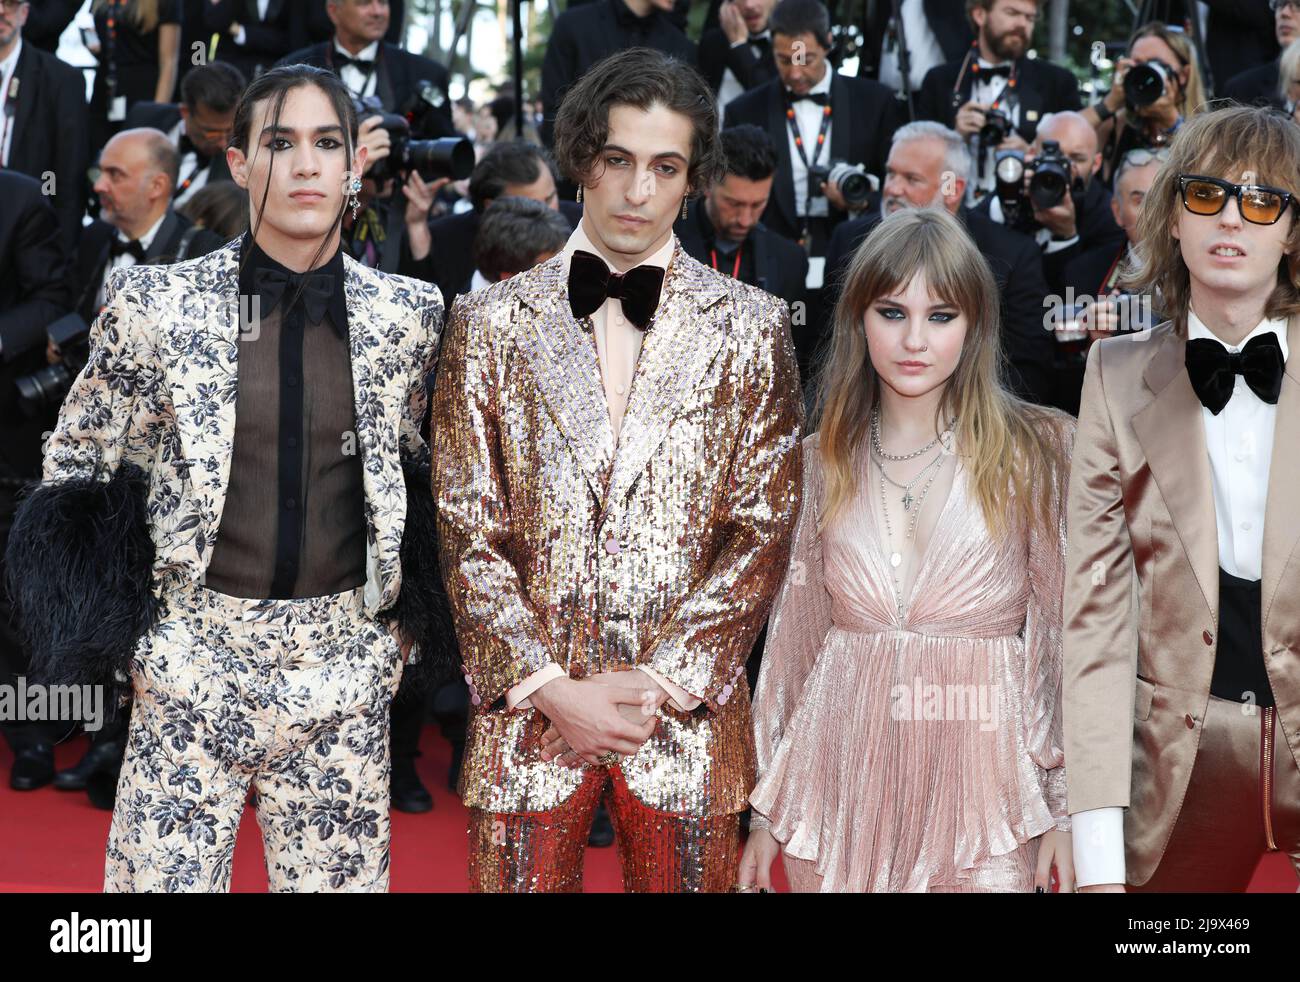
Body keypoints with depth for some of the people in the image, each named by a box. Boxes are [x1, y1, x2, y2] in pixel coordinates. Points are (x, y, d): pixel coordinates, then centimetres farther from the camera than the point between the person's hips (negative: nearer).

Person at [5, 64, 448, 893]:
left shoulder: (408, 316, 2)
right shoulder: (159, 307, -5)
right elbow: (78, 469, 6)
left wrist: (408, 621, 9)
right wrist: (123, 633, 0)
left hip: (346, 663, 2)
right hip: (194, 654, -1)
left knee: (343, 876, 9)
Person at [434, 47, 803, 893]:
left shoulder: (752, 328, 3)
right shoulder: (490, 323, 4)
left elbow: (761, 529, -1)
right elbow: (469, 530, 0)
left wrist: (661, 682, -9)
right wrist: (551, 689, -9)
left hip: (688, 711, 0)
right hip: (527, 708, 0)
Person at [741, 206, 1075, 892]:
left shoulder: (1035, 449, -2)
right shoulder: (823, 461, 5)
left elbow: (1063, 632, -1)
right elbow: (796, 634, 9)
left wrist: (1066, 807, -4)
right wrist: (766, 812, 10)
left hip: (979, 778, -2)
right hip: (841, 789, 2)